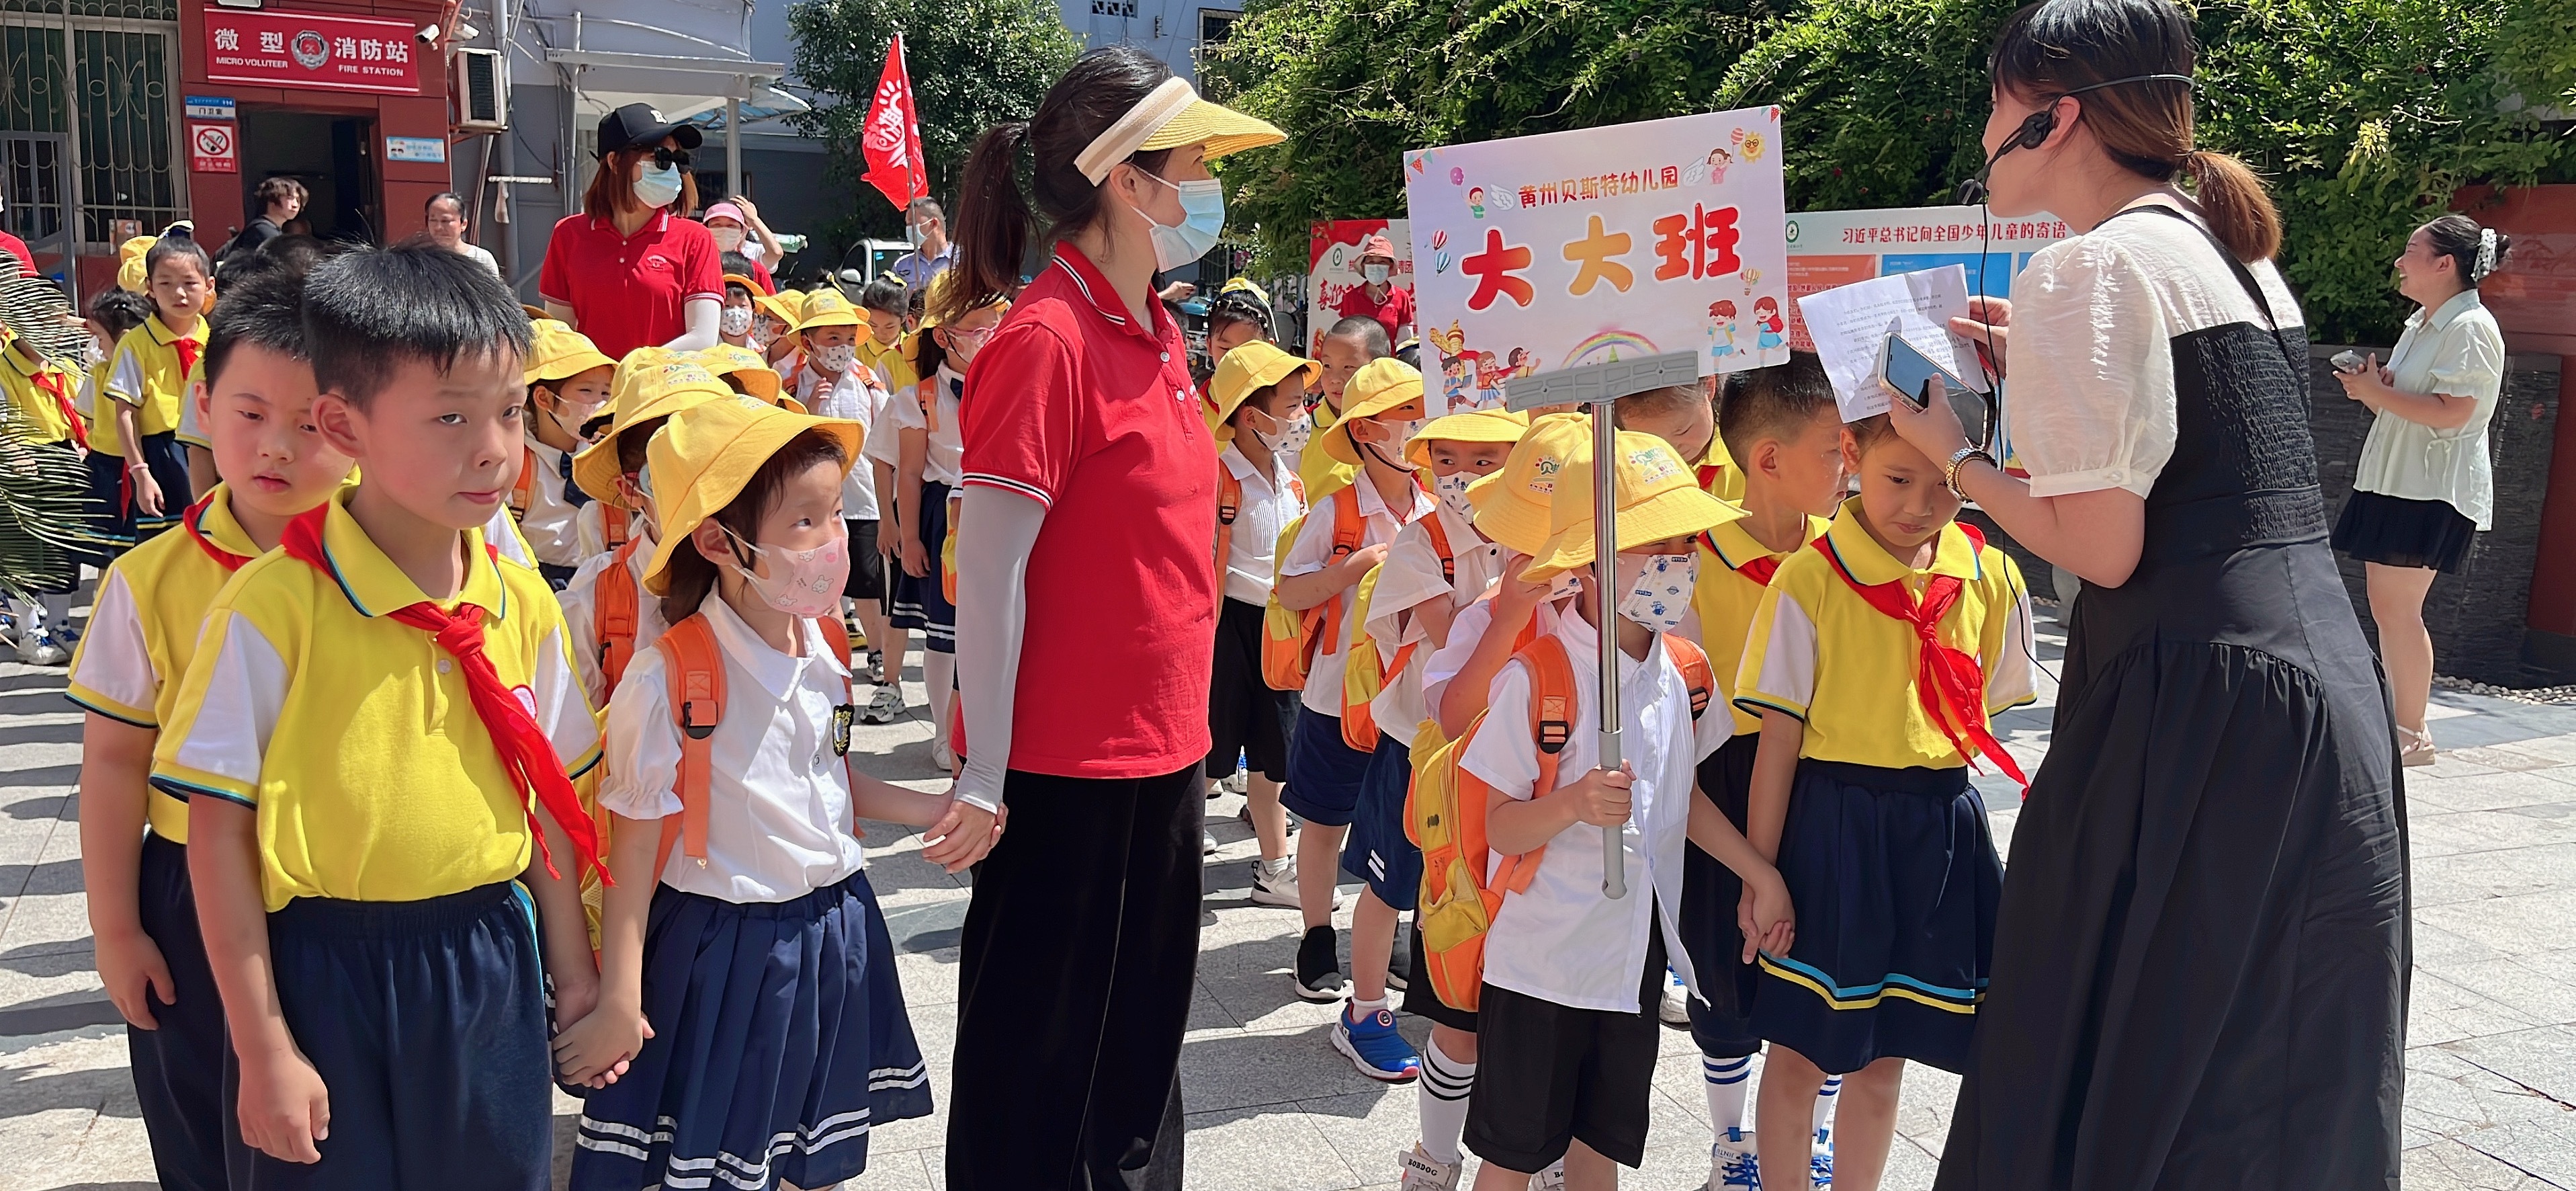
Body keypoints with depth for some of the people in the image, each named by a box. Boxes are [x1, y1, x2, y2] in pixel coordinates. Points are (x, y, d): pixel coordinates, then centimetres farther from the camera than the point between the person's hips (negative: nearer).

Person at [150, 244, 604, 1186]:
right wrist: (264, 1050, -8)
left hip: (488, 961, 4)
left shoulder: (521, 603, -1)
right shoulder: (271, 607, -15)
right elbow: (218, 830, -11)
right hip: (324, 971, -4)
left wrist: (573, 973, 11)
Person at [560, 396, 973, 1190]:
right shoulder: (668, 681, -21)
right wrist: (619, 1003, -14)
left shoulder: (823, 652, -1)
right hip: (724, 951, -6)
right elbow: (634, 847, -16)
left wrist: (930, 811, 6)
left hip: (833, 936, 6)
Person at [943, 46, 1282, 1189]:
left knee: (1144, 1019, 21)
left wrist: (1187, 718, 17)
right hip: (1064, 768, -8)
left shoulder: (1162, 336, 8)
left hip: (1162, 749, 8)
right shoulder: (1044, 342, -18)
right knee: (1042, 1044, 8)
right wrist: (986, 771, -17)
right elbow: (990, 568, -18)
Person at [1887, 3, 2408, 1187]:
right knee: (2279, 1073, 19)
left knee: (2124, 1083, 2)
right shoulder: (2234, 253, 16)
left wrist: (1953, 452, -2)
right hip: (2326, 680, 9)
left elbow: (2103, 548, -16)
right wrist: (2038, 370, 20)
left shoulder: (2087, 267, -12)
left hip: (2195, 710, -9)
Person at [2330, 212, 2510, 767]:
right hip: (2393, 481, 10)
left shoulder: (2470, 327, -12)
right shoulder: (2421, 323, 17)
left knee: (2397, 606, -10)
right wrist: (2373, 387, 5)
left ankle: (2412, 734, -3)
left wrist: (2377, 393, -16)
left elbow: (2452, 412, -22)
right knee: (2386, 606, 9)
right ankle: (2399, 719, 15)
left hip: (2433, 489, -10)